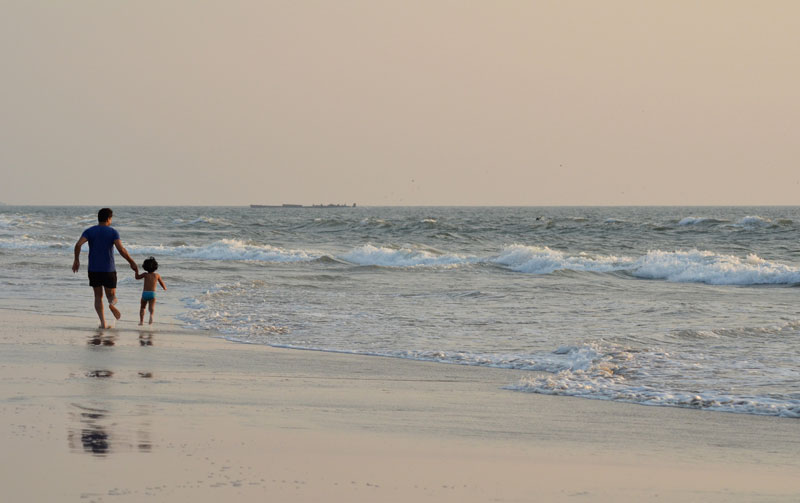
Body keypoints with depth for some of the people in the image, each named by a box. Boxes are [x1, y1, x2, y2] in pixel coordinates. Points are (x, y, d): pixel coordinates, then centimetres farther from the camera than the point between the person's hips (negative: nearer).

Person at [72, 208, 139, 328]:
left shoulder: (89, 231, 3)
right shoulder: (113, 232, -3)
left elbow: (78, 244, -12)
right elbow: (121, 249, -14)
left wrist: (76, 260, 0)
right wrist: (132, 262, -5)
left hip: (93, 270, 2)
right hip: (109, 269, -2)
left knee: (98, 296, 13)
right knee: (112, 295, 11)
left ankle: (103, 322, 0)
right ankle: (112, 303, -25)